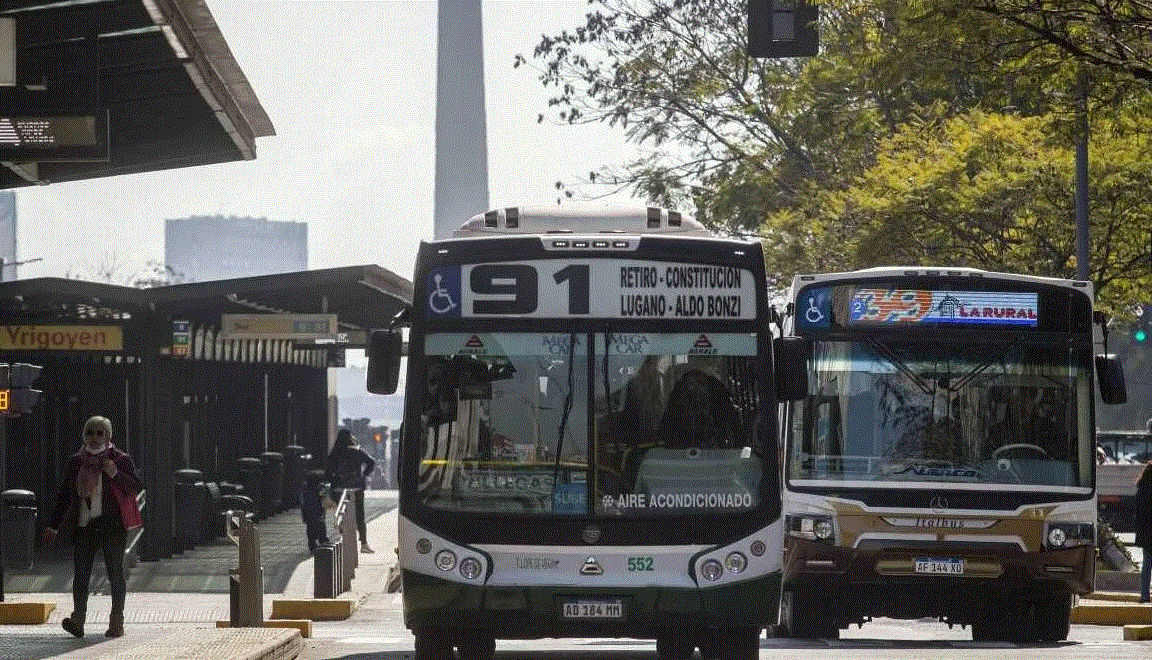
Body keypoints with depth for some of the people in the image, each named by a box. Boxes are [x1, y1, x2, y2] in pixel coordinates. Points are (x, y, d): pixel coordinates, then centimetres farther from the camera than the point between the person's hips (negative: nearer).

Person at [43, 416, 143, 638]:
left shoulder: (121, 461, 3)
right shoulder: (75, 462, 14)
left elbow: (137, 487, -4)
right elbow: (64, 495, 18)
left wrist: (115, 474, -19)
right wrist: (53, 526, 15)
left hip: (112, 526, -3)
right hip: (83, 527, 3)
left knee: (115, 572, -1)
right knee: (80, 572, -7)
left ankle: (117, 621, 5)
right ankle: (78, 618, -11)